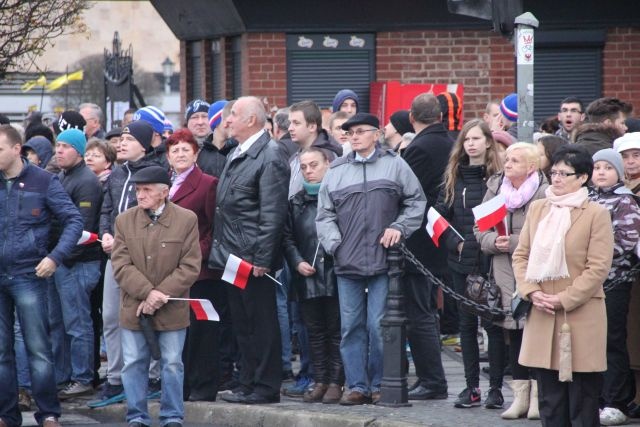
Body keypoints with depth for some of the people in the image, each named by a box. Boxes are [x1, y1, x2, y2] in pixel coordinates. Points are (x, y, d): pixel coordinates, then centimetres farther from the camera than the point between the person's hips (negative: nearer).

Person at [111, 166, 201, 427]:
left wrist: (161, 295, -15)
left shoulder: (187, 220, -4)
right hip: (134, 308, 2)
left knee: (172, 364, 5)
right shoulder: (124, 221, 2)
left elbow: (190, 267, -7)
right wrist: (148, 293, -17)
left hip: (172, 310, -2)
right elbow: (121, 265, -4)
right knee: (133, 364, 5)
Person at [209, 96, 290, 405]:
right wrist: (219, 250, 17)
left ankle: (266, 387, 2)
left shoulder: (269, 158, -14)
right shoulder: (236, 155, 15)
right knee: (242, 324, 13)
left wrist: (262, 259, -21)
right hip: (232, 257, 9)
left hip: (252, 258, -9)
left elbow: (273, 214, -18)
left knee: (262, 323, -2)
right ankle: (248, 384, 20)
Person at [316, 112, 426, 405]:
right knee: (351, 327, 3)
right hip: (347, 262, 3)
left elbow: (416, 202, 8)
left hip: (383, 261, -3)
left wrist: (400, 227, -5)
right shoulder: (336, 172, 12)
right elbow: (324, 215, 11)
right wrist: (334, 243, -3)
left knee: (378, 326, -4)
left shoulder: (395, 165, 6)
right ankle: (357, 385, 8)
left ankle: (379, 385, 6)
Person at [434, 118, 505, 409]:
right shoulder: (453, 178, 10)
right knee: (466, 324, 8)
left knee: (493, 323, -1)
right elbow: (439, 216, 9)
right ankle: (471, 387, 13)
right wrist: (455, 242, -5)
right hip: (461, 261, 4)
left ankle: (496, 388, 5)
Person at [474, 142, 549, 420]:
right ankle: (521, 396, 14)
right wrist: (494, 241, -10)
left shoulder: (545, 194, -9)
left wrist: (513, 242, -18)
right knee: (515, 334, 8)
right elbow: (480, 230, 10)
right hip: (505, 274, 5)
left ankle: (539, 396, 4)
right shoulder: (495, 190, 9)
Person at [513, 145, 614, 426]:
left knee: (583, 403, 0)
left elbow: (598, 268, -9)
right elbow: (521, 255, 11)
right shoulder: (537, 209, 11)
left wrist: (563, 299, -14)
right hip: (542, 316, 5)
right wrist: (532, 292, -6)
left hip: (581, 315, -5)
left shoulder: (596, 214, -5)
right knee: (550, 403, 8)